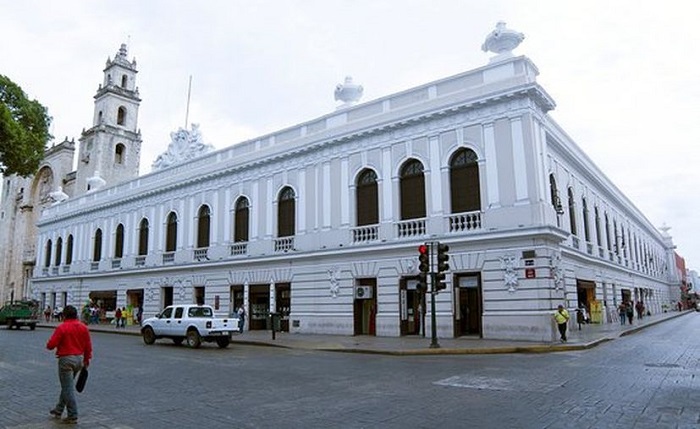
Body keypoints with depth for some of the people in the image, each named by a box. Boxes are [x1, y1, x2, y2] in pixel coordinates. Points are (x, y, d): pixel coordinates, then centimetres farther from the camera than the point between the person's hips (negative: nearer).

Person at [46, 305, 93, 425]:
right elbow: (88, 345, 6)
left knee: (68, 388, 0)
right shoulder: (83, 327, 3)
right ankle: (58, 410, 34)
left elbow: (50, 345, -14)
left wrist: (49, 345, 10)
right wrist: (87, 359, 17)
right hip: (79, 359, 6)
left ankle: (73, 416, 3)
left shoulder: (61, 327, -13)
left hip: (66, 359, -6)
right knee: (67, 386, 22)